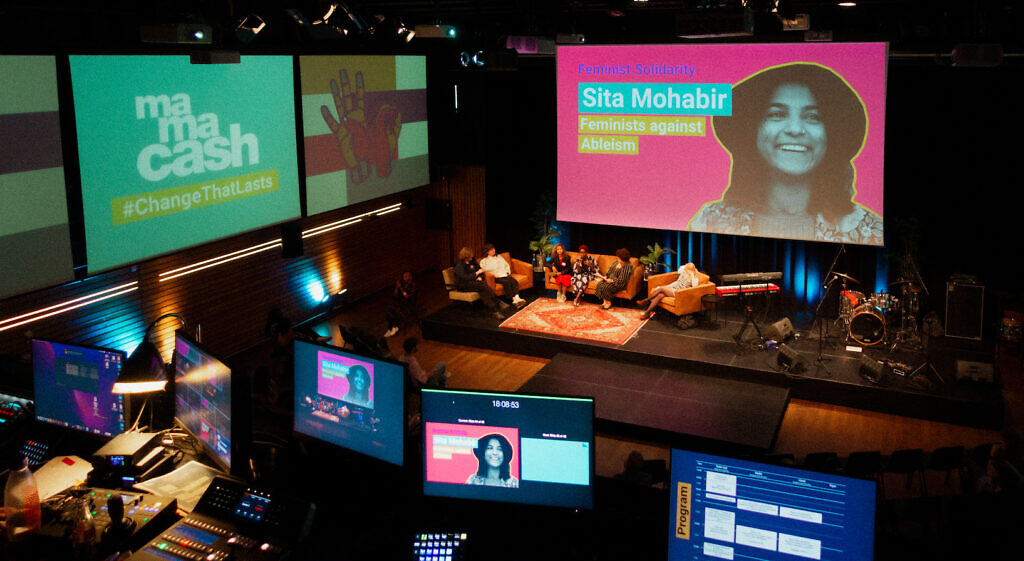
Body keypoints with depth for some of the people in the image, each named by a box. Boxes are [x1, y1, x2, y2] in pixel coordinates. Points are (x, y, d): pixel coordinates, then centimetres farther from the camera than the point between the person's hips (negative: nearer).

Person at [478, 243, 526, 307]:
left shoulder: (499, 257, 25)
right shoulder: (484, 261, 7)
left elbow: (506, 265, 27)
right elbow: (484, 271, -6)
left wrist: (508, 272, 9)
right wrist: (494, 275, -16)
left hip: (505, 275, 5)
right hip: (497, 277, -5)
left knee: (515, 282, -25)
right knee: (507, 282, -33)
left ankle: (516, 298, -40)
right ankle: (514, 299, -34)